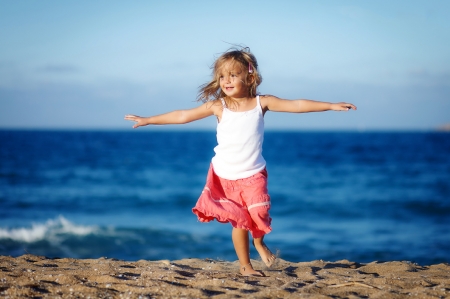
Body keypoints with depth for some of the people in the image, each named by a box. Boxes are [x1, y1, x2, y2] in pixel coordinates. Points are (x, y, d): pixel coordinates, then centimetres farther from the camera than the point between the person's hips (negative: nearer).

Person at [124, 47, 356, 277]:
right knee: (239, 221, 1)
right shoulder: (218, 106, -7)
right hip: (225, 175, 0)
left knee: (258, 212, -16)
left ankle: (259, 242, 18)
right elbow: (183, 116, -2)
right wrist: (148, 120, -1)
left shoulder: (261, 103, -6)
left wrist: (331, 105, -18)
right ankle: (245, 265, 17)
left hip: (253, 174, 0)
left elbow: (297, 105, -11)